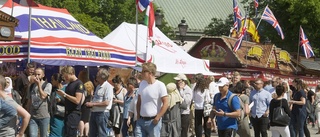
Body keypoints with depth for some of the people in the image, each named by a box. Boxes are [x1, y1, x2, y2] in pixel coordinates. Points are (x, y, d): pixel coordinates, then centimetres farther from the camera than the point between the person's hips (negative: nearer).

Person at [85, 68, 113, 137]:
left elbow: (106, 103, -21)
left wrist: (93, 104, -16)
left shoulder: (108, 87, -14)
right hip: (94, 112, 9)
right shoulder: (98, 86, 14)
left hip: (102, 113, -9)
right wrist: (90, 103, 4)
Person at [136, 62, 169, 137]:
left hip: (153, 121, -6)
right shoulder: (142, 84, 9)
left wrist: (157, 118, -15)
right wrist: (138, 116, 9)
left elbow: (166, 103, -13)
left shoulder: (160, 85, -10)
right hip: (141, 120, 6)